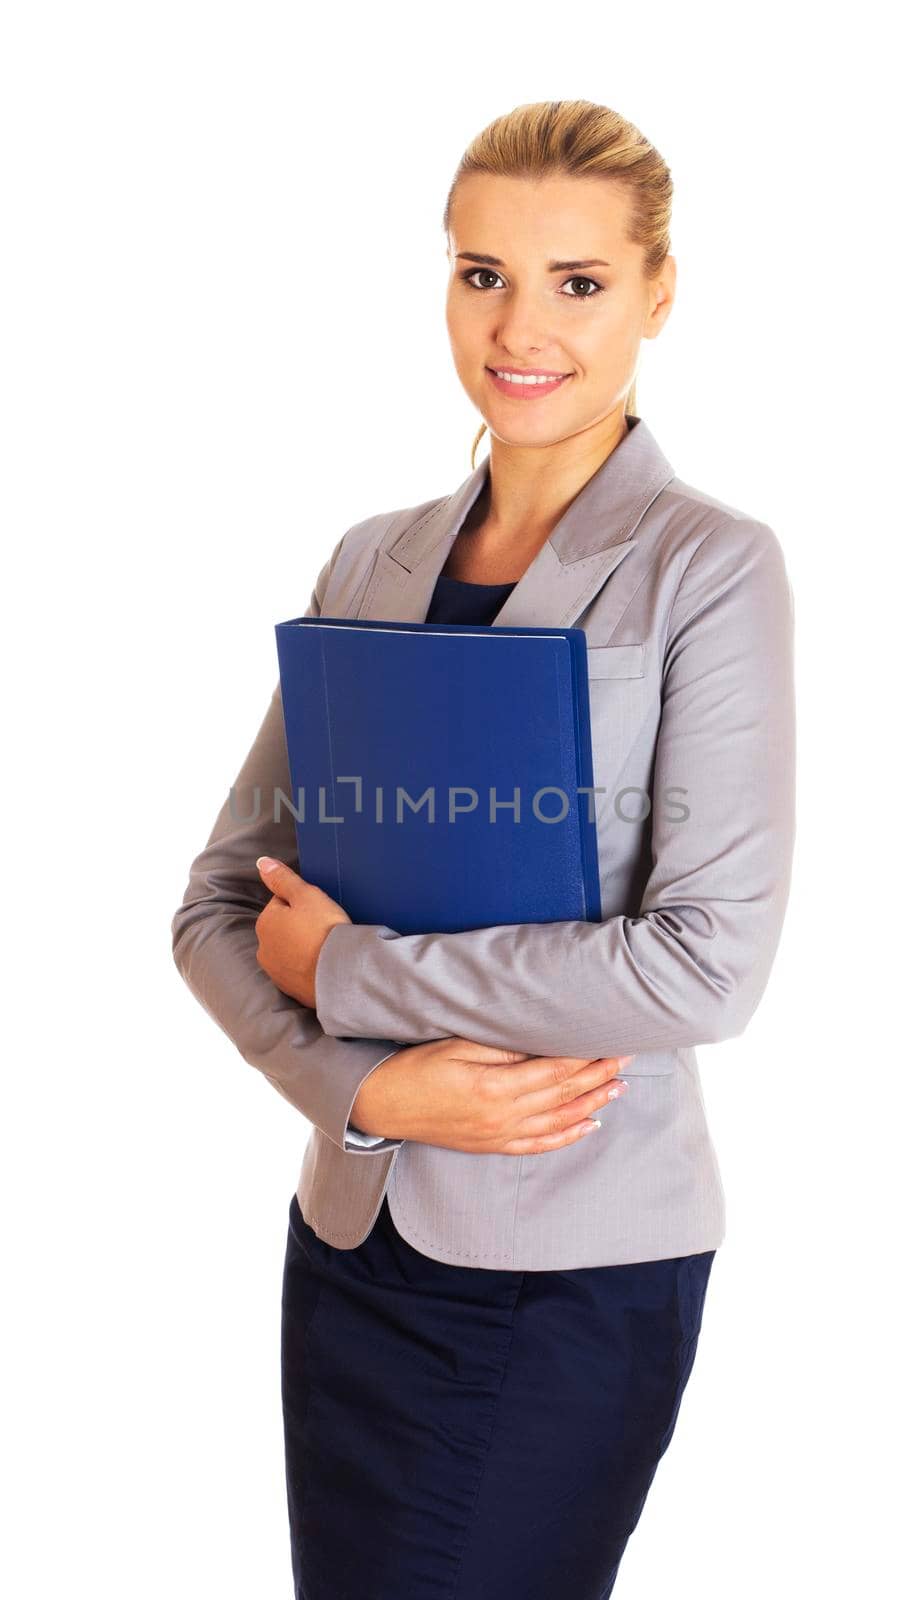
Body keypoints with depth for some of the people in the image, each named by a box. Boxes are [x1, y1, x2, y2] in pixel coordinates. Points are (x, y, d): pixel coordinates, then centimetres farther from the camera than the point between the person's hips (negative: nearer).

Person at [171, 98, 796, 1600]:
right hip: (357, 1238, 5)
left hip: (578, 1266, -5)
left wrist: (340, 967, -13)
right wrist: (369, 1086, -13)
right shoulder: (375, 561, 6)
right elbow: (221, 899, 5)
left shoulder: (709, 565, -9)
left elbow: (709, 963, -18)